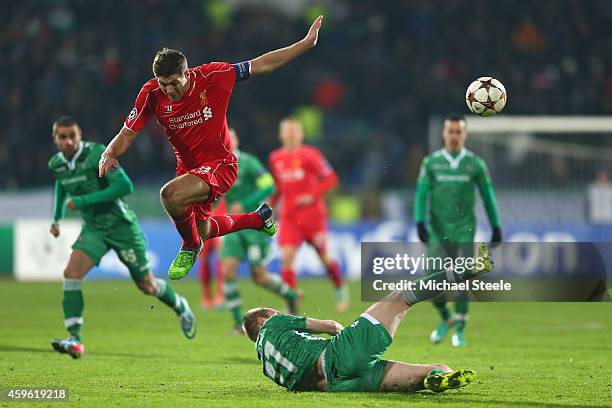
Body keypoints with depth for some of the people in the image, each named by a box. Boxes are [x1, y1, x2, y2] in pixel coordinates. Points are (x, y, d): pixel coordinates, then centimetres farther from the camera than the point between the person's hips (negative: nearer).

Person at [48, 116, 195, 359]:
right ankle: (75, 340, -22)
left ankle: (179, 306, 41)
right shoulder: (56, 164, -1)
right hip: (93, 229, 4)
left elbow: (125, 186, -28)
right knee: (72, 272, -21)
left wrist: (83, 201, -28)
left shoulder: (97, 154, -21)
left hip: (121, 225, -4)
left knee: (147, 286, 7)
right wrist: (57, 218, 16)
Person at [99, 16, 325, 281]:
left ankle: (191, 247, -3)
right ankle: (258, 218, 52)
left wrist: (307, 43, -14)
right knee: (202, 231, 24)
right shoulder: (152, 94, -15)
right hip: (188, 167, 6)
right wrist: (109, 155, -28)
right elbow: (127, 133, -7)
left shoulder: (211, 77, -21)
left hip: (220, 165, -5)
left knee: (171, 195, -33)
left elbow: (262, 65, -13)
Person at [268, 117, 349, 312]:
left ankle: (340, 289, 32)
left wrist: (312, 195, -16)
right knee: (286, 258, -14)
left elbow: (330, 178, -6)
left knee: (323, 256, 5)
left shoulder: (310, 155, -7)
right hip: (289, 218, 3)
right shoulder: (275, 159, 8)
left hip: (312, 214, -3)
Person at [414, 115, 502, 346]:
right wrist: (420, 222, -10)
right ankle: (445, 319, 22)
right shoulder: (431, 162, 4)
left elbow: (488, 196, 10)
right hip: (437, 231, 1)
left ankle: (460, 329, 1)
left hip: (464, 230, -1)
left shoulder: (475, 164, 4)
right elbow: (421, 193, 2)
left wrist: (496, 228, 9)